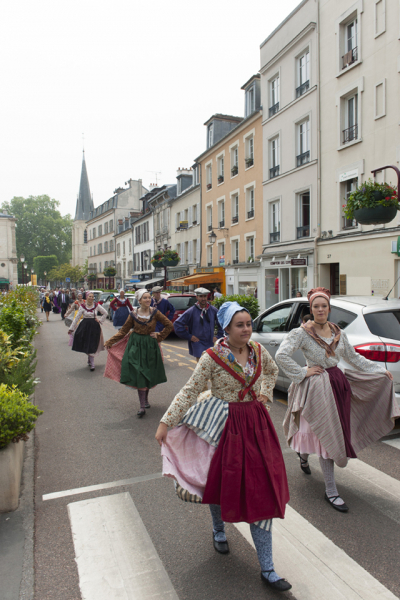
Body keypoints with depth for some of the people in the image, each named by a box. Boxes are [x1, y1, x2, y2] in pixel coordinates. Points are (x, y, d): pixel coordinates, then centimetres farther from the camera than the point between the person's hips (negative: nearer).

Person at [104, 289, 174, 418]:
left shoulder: (155, 312, -3)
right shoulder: (133, 314, -2)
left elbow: (170, 326, 1)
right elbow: (123, 331, 5)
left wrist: (159, 336, -2)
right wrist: (110, 342, 1)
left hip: (150, 346, 1)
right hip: (136, 346, -1)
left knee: (149, 374, 5)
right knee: (139, 375, -6)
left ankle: (145, 398, 29)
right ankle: (142, 406, -3)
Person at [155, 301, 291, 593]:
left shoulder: (258, 350, -3)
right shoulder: (213, 356, -16)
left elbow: (272, 371, 19)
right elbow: (190, 391, -13)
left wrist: (265, 393, 5)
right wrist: (166, 423, -15)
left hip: (255, 422, 4)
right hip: (224, 424, -3)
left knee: (263, 490, 3)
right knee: (220, 480, 16)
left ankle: (267, 569, 16)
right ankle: (219, 530, 51)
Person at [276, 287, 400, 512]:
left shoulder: (338, 332, 7)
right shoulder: (302, 333, -11)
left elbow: (354, 357, 17)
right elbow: (281, 355, -19)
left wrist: (381, 370, 16)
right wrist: (303, 372, -16)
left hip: (338, 382, 6)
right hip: (317, 387, -6)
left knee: (336, 432, 15)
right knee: (326, 435, -3)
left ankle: (304, 454, 46)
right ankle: (331, 491, 10)